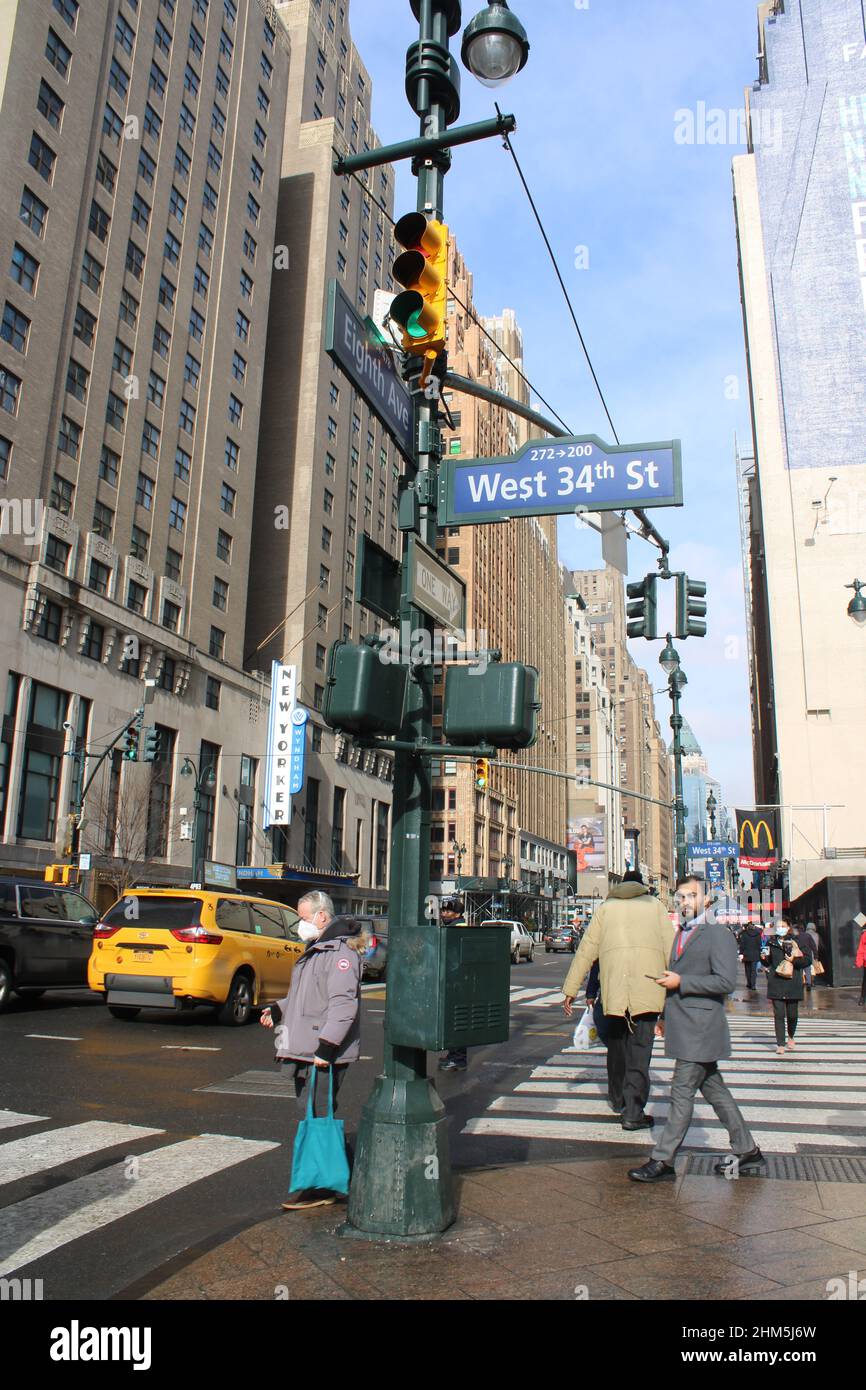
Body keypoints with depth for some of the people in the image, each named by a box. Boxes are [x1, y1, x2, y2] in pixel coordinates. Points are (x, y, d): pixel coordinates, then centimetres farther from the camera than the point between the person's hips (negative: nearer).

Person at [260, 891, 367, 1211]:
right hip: (304, 1051, 10)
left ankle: (321, 1187, 1)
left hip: (326, 1055, -10)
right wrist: (279, 1010, 19)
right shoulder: (314, 951, 19)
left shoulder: (340, 952, -15)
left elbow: (343, 1004, -24)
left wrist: (327, 1046, -27)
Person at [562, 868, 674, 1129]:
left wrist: (571, 990, 15)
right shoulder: (654, 905, 19)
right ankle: (633, 1112, -4)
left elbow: (586, 949, 15)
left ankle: (617, 1099, 30)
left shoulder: (607, 906, 20)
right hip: (648, 982, -1)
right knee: (640, 1044, 0)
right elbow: (670, 946, 9)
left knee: (616, 1039, 18)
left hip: (613, 982, 1)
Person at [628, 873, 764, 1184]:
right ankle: (747, 1151, 25)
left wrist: (680, 982, -19)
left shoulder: (718, 934, -11)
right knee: (714, 1090, 15)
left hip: (700, 1030, -9)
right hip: (684, 1027, 9)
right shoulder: (681, 935, 16)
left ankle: (663, 1161, 0)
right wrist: (666, 1016, 26)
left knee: (682, 1093, -5)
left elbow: (725, 981, -20)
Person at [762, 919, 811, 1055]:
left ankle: (791, 1037, 36)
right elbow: (767, 962, 16)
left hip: (793, 982, -1)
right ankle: (780, 1045, 2)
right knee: (779, 1014, -3)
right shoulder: (771, 943, 7)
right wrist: (764, 958, -5)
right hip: (776, 984, 1)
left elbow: (808, 959, -2)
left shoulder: (796, 942, 0)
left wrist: (794, 960, -15)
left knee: (792, 1014, 8)